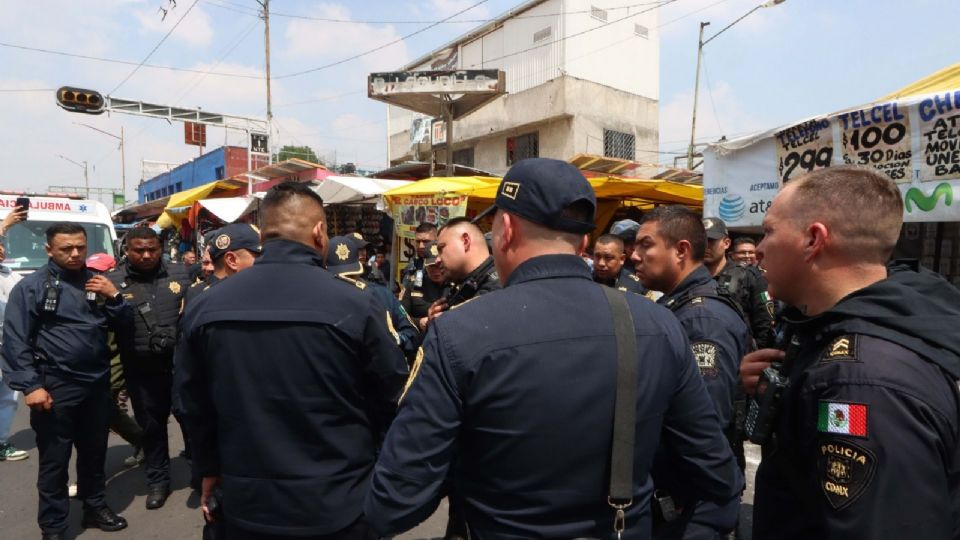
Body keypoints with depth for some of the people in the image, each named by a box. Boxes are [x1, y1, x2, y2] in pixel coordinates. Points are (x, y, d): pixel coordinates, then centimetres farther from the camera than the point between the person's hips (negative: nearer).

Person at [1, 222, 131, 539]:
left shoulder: (95, 282, 10)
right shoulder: (31, 287, -6)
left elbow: (123, 324, 11)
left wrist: (113, 297, -7)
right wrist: (30, 385, -17)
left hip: (97, 384, 5)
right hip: (55, 388, -5)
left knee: (94, 452, 17)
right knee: (54, 460, 5)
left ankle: (94, 508, 34)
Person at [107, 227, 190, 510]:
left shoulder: (180, 273, 3)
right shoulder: (113, 282, 1)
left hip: (181, 362, 0)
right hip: (141, 369, 1)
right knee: (151, 425, 14)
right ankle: (157, 480, 33)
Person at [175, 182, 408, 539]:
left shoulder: (204, 307, -7)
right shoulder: (355, 305, -19)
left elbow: (193, 403, 5)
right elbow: (392, 399, -7)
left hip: (246, 502, 3)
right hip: (337, 504, -3)